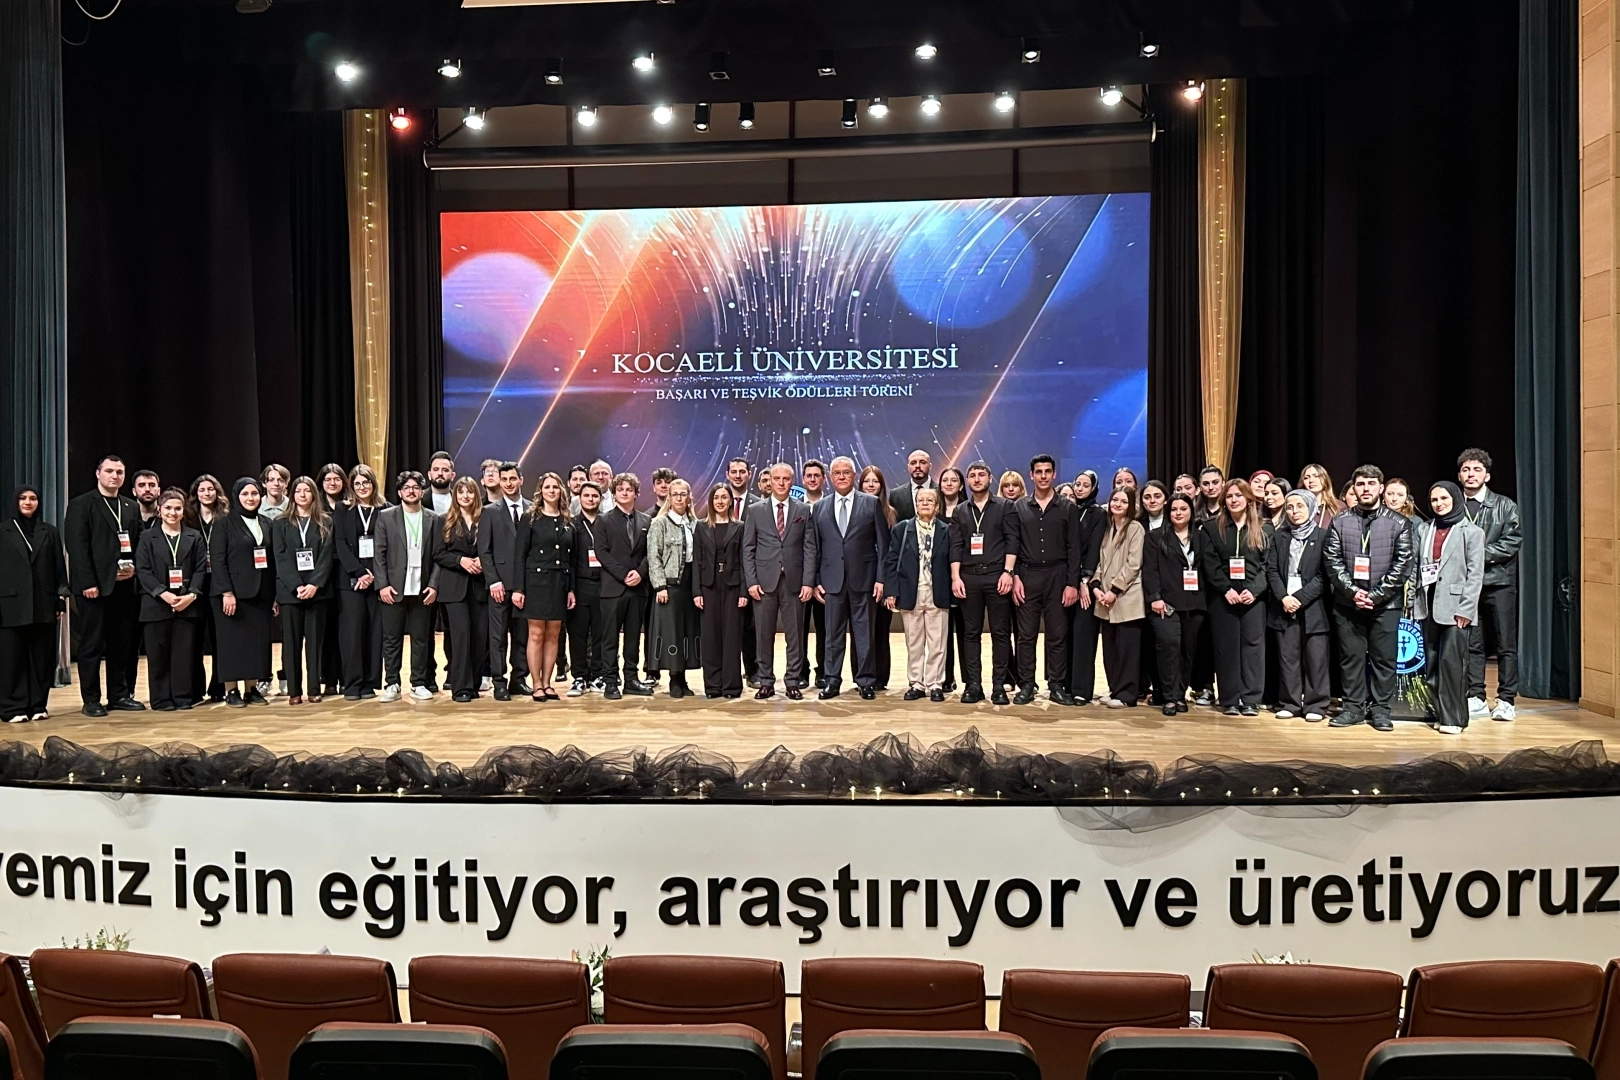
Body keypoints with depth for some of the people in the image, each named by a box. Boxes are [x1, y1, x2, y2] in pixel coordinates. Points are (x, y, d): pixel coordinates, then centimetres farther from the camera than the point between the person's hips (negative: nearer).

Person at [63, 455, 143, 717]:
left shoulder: (132, 507, 16)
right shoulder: (81, 505, -1)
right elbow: (77, 547, -8)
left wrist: (134, 566, -4)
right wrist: (88, 583, -15)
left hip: (125, 585, 5)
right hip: (95, 585, -5)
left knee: (122, 644, 8)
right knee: (92, 645, 1)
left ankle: (120, 695, 16)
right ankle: (91, 700, 7)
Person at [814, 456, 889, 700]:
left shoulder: (872, 503, 3)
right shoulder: (819, 508, 9)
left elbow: (883, 543, 1)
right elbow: (815, 547, 8)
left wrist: (881, 578, -5)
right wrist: (815, 580, 2)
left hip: (863, 578, -1)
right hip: (832, 578, 2)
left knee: (864, 631, 4)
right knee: (834, 632, 6)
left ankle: (866, 681, 12)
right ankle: (832, 681, 13)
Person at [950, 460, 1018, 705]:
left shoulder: (1004, 507, 6)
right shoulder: (960, 511, 13)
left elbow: (1012, 541, -1)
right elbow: (955, 546, 8)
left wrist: (1008, 572, -11)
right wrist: (955, 577, -3)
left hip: (996, 576, -2)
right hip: (969, 577, 2)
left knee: (1000, 632, -1)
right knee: (971, 633, 3)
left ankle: (999, 685, 4)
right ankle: (973, 684, 7)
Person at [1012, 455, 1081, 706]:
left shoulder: (1068, 508, 5)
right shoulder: (1019, 507, 6)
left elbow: (1073, 549, 1)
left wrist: (1072, 583, -6)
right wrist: (1014, 577, -5)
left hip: (1057, 576, 0)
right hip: (1027, 576, 0)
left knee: (1058, 635, 3)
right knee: (1026, 635, 2)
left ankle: (1057, 686, 10)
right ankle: (1026, 686, 8)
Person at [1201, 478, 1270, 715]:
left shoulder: (1264, 529, 8)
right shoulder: (1212, 527, 7)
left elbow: (1268, 564, 1)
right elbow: (1210, 564, 0)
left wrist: (1254, 590, -13)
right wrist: (1226, 589, -12)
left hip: (1253, 596, 0)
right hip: (1222, 596, 0)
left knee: (1253, 645, -2)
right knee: (1226, 647, 1)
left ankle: (1251, 700, 1)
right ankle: (1230, 700, 5)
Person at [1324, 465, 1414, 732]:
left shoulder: (1398, 523, 2)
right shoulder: (1340, 521, 5)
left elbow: (1403, 565, -3)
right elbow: (1333, 561, 1)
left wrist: (1375, 595, -11)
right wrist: (1352, 591, -11)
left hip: (1386, 603, -1)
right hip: (1347, 603, 1)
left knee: (1384, 658, 3)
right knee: (1350, 656, 6)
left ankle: (1380, 709, 13)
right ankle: (1354, 707, 15)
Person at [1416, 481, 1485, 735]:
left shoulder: (1471, 532, 1)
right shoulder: (1424, 529, 13)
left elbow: (1475, 574, -4)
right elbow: (1417, 567, 12)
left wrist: (1465, 609, -11)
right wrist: (1414, 601, 5)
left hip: (1455, 606, -5)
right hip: (1428, 605, 5)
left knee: (1451, 661, -8)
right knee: (1432, 663, 5)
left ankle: (1453, 717, -2)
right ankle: (1440, 713, 13)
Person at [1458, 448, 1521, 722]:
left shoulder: (1505, 506, 3)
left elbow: (1513, 541, -6)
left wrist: (1480, 554, -14)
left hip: (1498, 582, -1)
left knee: (1506, 644, 2)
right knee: (1471, 644, 5)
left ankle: (1506, 700, 8)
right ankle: (1475, 698, 13)